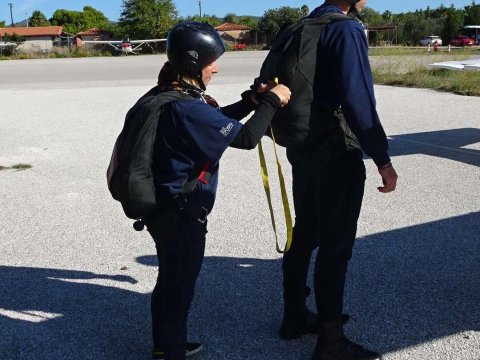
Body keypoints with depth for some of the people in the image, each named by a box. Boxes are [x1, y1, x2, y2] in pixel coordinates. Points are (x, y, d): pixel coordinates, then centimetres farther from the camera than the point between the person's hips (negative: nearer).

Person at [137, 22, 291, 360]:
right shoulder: (186, 107, -26)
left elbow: (216, 120, 14)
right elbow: (246, 137, -24)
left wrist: (252, 100, 4)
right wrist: (272, 101, -11)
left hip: (166, 207, 10)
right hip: (182, 213, -10)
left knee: (171, 278, 24)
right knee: (180, 284, 7)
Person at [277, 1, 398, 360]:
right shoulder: (347, 29, -15)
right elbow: (358, 100, -22)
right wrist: (383, 159, -18)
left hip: (303, 145, 9)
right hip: (336, 152, -8)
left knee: (304, 233, 17)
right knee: (335, 244, 0)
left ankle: (295, 315, 31)